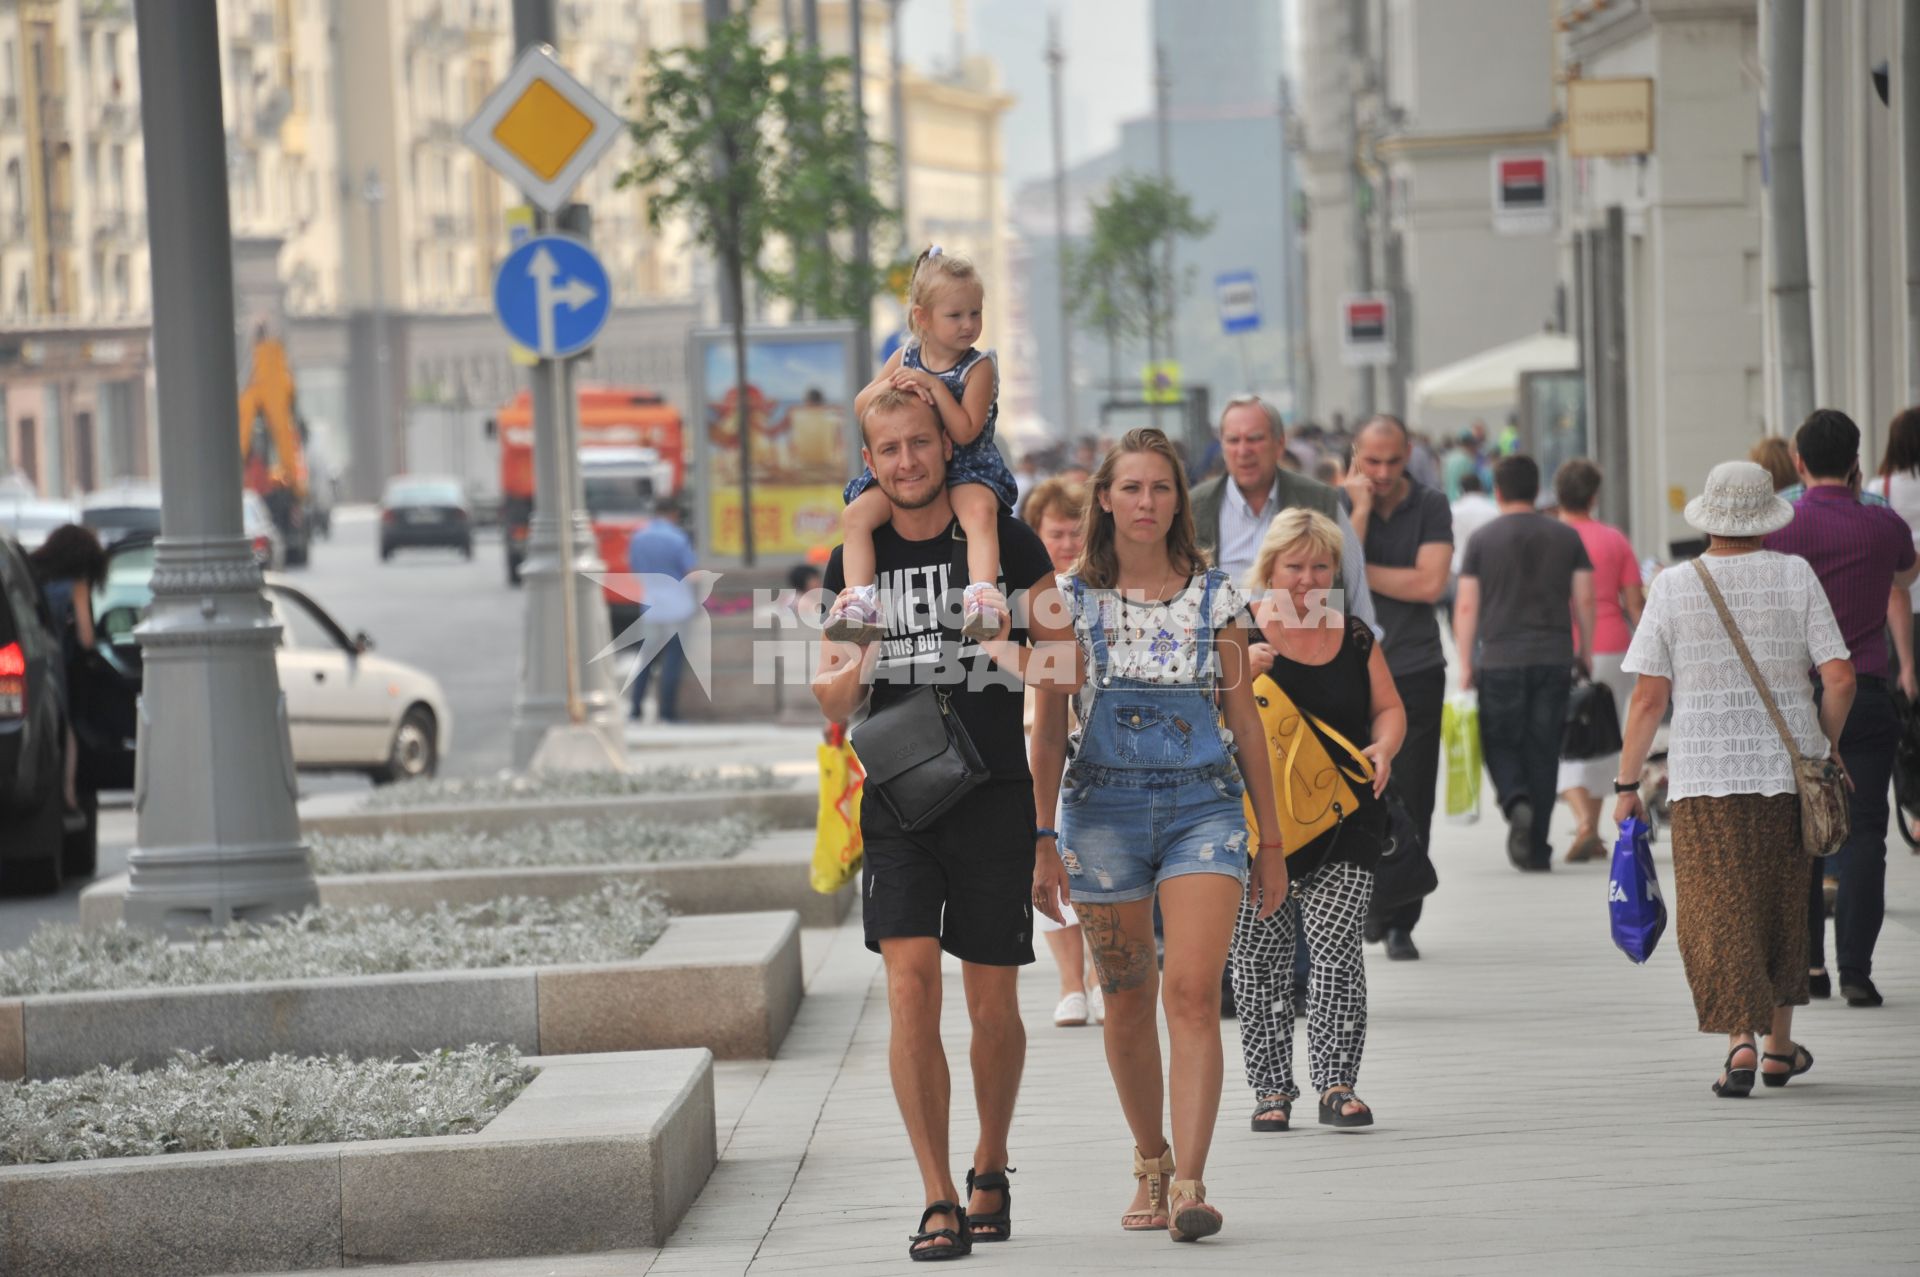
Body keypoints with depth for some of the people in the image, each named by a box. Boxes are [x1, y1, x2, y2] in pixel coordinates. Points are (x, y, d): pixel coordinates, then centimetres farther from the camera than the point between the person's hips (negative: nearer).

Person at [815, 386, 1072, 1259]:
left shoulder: (1006, 542, 0)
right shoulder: (856, 557, 6)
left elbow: (1069, 670, 3)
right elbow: (832, 703, 9)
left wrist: (1025, 661, -20)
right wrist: (848, 678, -15)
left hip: (994, 799, -1)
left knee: (992, 1004, 5)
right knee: (909, 983, -13)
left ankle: (990, 1168, 30)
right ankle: (939, 1203, -9)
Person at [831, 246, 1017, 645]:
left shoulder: (979, 368, -5)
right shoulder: (906, 358, 8)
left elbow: (965, 432, -15)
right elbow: (861, 408, 7)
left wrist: (935, 386, -19)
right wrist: (894, 385, -12)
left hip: (966, 469, -4)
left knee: (979, 509, -38)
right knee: (857, 514, -20)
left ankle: (981, 593, -53)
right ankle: (860, 599, -28)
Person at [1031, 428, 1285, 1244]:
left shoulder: (1215, 597, 4)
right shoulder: (1072, 600, 3)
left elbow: (1246, 722, 8)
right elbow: (1049, 728, 5)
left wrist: (1273, 843, 8)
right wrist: (1043, 842, 0)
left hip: (1203, 808, -1)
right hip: (1105, 809, 1)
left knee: (1194, 994, -15)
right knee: (1127, 1001, 9)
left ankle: (1189, 1183, -19)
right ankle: (1150, 1163, 28)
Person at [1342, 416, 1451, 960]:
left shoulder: (1431, 507, 2)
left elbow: (1430, 584, -11)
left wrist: (1358, 571, -7)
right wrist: (1361, 509, -14)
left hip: (1415, 672, 0)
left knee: (1411, 803, -3)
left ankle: (1399, 922, 4)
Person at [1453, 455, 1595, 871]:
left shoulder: (1482, 540, 0)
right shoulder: (1566, 537, 6)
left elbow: (1466, 606, -3)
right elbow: (1584, 601, 5)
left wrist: (1465, 665, 2)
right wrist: (1585, 655, 14)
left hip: (1499, 660, -2)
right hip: (1554, 659, 2)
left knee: (1500, 742, 10)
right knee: (1543, 750, 6)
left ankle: (1516, 801, -19)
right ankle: (1537, 849, 4)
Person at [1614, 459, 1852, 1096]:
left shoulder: (1673, 588, -3)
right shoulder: (1797, 577, 0)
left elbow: (1648, 698, -4)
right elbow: (1839, 678, -5)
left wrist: (1627, 783, 4)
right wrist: (1827, 743, 13)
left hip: (1705, 775, -2)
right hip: (1789, 768, 2)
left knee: (1717, 911, 0)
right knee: (1783, 905, 17)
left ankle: (1740, 1040, -17)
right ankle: (1780, 1046, 26)